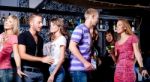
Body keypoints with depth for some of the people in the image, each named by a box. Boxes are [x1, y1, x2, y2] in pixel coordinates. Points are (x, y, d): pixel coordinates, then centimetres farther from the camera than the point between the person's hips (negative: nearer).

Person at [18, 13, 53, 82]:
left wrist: (46, 59, -2)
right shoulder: (23, 36, -5)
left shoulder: (40, 39, 15)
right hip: (28, 71, -6)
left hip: (39, 71, 6)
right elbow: (22, 55, -14)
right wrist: (41, 59, -14)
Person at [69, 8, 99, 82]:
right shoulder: (80, 28, -9)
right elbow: (72, 47, -19)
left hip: (84, 68, 9)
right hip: (78, 68, -9)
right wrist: (85, 62, -20)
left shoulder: (87, 31, 18)